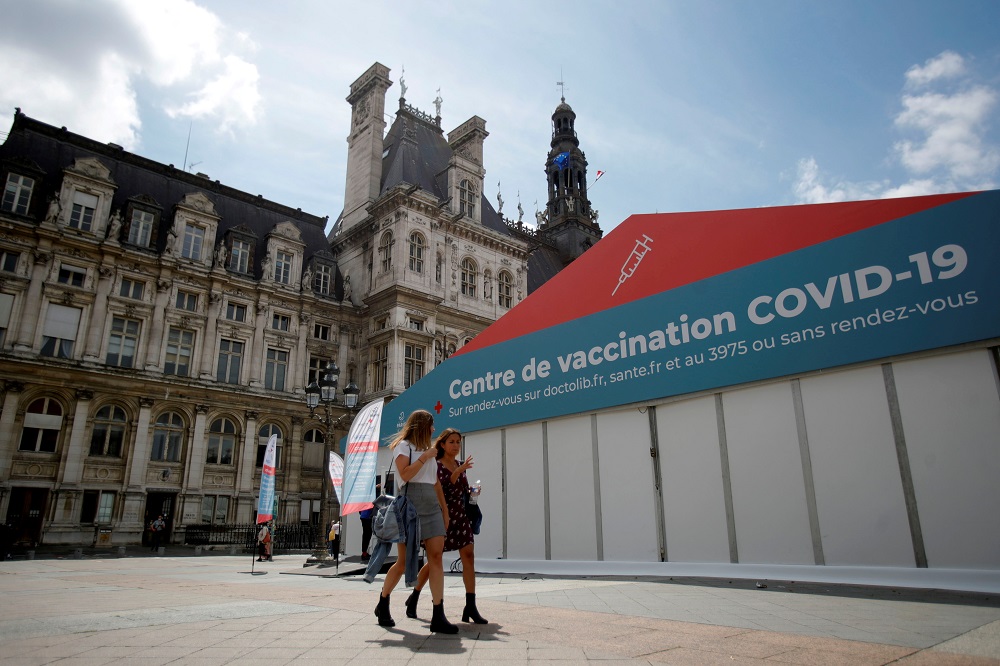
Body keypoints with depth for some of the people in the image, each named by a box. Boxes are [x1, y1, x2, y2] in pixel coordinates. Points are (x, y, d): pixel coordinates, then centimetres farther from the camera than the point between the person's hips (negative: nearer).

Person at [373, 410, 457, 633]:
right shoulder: (403, 445, 3)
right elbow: (405, 474, -13)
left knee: (436, 556, -7)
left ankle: (438, 616, -9)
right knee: (404, 560, 0)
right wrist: (425, 457, -8)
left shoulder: (428, 450, 23)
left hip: (432, 506, 6)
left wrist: (445, 510, 16)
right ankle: (383, 605, 23)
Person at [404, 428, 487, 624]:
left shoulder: (461, 465, 12)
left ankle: (470, 607, -5)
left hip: (460, 515, 5)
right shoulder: (436, 465, -7)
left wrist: (473, 492, -2)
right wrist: (458, 471, -30)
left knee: (468, 556, -7)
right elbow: (440, 488, -22)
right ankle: (413, 598, 26)